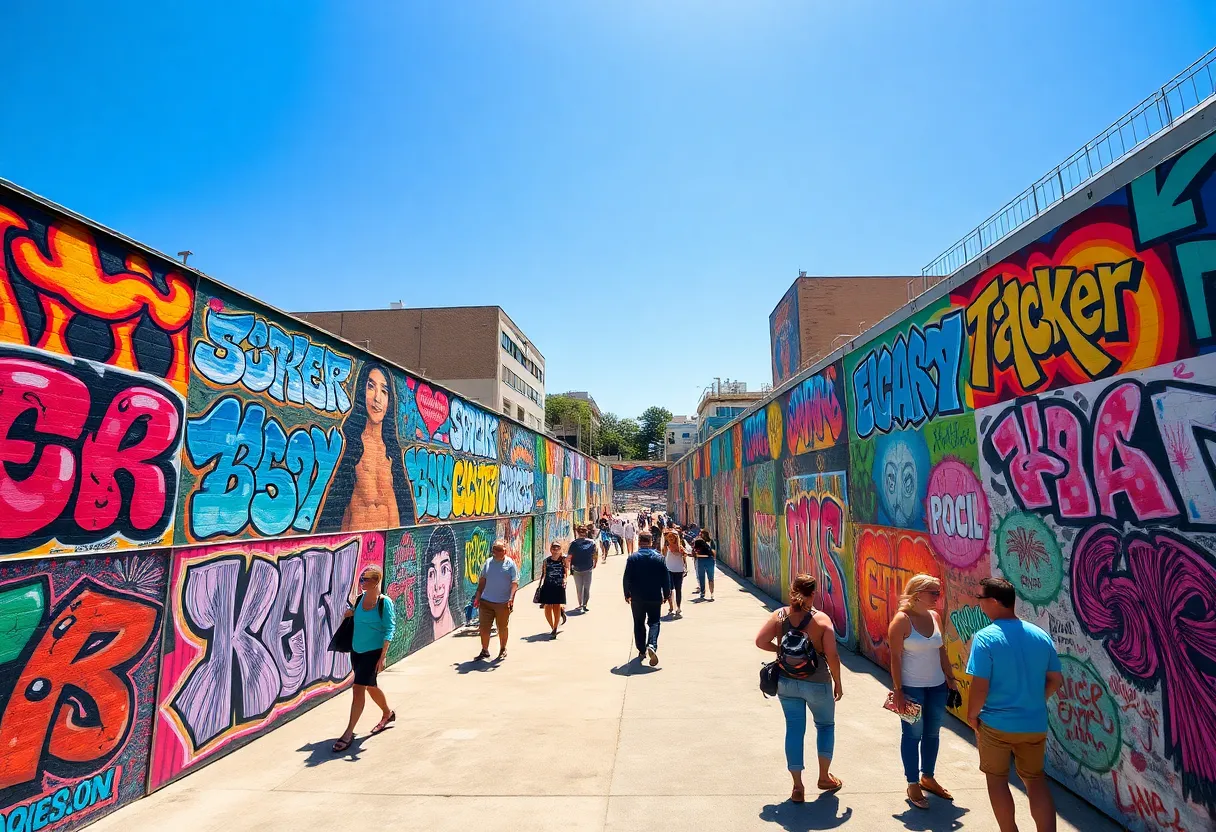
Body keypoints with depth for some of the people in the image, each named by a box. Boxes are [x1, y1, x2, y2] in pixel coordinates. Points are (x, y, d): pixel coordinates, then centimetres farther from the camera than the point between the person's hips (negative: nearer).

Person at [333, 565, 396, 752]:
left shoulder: (384, 602, -16)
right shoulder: (359, 598, 0)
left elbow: (390, 629, -15)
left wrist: (382, 656, -19)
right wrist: (350, 613, -5)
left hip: (373, 652, -7)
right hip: (356, 651, 7)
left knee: (358, 688, -8)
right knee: (370, 687, 20)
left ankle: (349, 733, 5)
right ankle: (388, 713, 42)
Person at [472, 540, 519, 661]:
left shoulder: (510, 564, -6)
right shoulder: (488, 562, 5)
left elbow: (515, 583, -10)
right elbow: (482, 580, 13)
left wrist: (511, 598, -22)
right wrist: (478, 596, 9)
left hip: (503, 603, -3)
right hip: (486, 601, 3)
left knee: (502, 628, 12)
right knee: (484, 627, 4)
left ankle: (503, 650, 31)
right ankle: (484, 651, 22)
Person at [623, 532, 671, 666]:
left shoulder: (632, 558, -6)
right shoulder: (659, 558, -3)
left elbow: (626, 578, -6)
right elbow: (666, 578, -1)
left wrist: (627, 594, 6)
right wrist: (666, 594, 10)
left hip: (637, 598, 0)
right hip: (655, 597, 0)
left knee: (639, 624, 13)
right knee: (654, 622, 8)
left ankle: (642, 651, 18)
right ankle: (652, 645, -15)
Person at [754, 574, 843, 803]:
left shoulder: (779, 616, -7)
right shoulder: (821, 619, -15)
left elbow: (760, 641, -10)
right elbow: (832, 655, -14)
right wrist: (837, 682, -1)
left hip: (786, 683, 2)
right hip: (816, 683, -2)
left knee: (794, 729, 13)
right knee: (825, 725, 23)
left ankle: (798, 787, 18)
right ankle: (824, 777, 33)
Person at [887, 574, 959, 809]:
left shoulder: (935, 616, 1)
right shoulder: (902, 620, -18)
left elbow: (942, 651, 12)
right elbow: (895, 658, -16)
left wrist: (950, 679, 11)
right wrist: (898, 691, -16)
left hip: (937, 686, 6)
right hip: (912, 688, -6)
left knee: (932, 733, 18)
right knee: (913, 735, 7)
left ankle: (927, 777, 37)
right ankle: (913, 785, 22)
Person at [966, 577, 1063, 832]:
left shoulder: (985, 638, -20)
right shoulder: (1041, 635, -3)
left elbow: (980, 687, -20)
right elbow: (1056, 680, 6)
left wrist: (972, 716, -4)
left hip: (997, 723, -5)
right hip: (1035, 723, 5)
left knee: (997, 779, 16)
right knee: (1035, 778, 21)